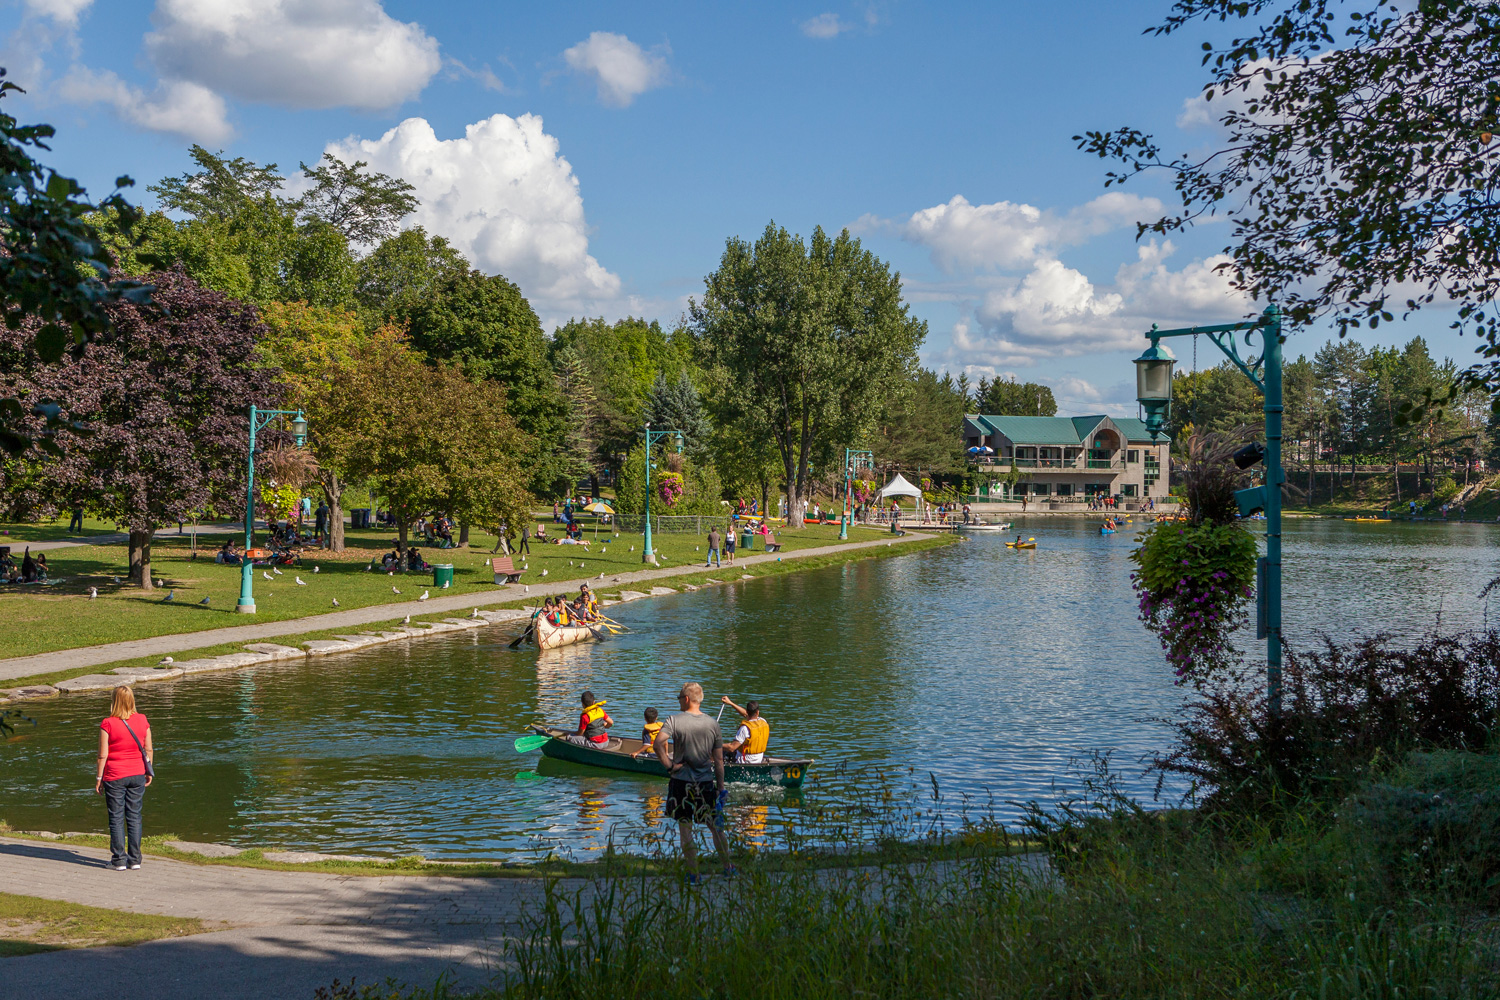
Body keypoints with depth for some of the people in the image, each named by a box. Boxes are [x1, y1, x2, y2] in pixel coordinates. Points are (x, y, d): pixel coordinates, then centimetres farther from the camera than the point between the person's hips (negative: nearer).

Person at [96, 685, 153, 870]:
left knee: (116, 818, 5)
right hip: (137, 774, 3)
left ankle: (119, 860, 7)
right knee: (134, 817, 10)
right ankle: (135, 859, 13)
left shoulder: (108, 724, -13)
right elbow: (148, 749, 3)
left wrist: (98, 778, -2)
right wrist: (149, 772, 15)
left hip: (114, 776, -3)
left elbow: (103, 755, -11)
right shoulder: (142, 720, -2)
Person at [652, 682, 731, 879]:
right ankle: (727, 867, 23)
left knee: (685, 828, 7)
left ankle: (693, 873, 9)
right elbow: (719, 760, 3)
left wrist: (669, 765, -11)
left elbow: (658, 743, -24)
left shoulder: (675, 720, -8)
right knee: (715, 826, 15)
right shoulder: (712, 724, 1)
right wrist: (720, 787, 8)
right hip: (706, 782, 3)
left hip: (681, 782, -3)